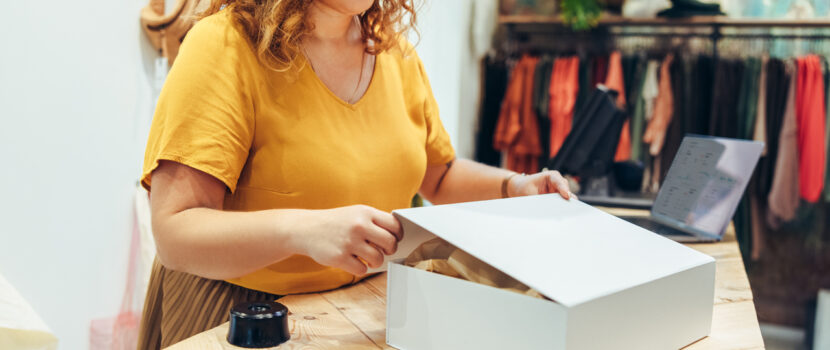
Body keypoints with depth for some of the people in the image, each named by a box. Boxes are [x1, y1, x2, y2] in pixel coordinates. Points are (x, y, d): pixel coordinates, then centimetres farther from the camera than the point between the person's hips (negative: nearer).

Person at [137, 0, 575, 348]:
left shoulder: (394, 53, 1)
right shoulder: (224, 46, -18)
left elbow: (439, 175, 15)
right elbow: (175, 234, -24)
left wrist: (512, 187, -2)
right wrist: (302, 230, -39)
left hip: (370, 304, 5)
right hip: (240, 314, -5)